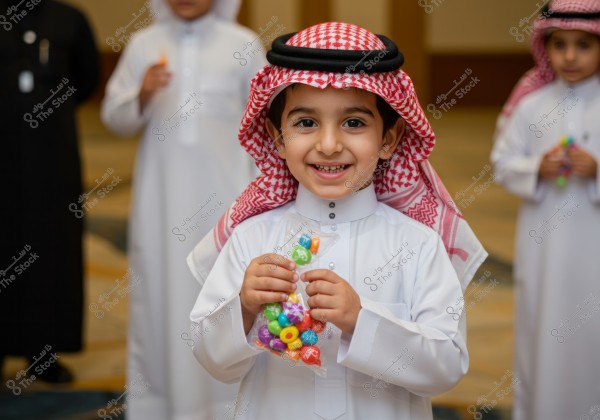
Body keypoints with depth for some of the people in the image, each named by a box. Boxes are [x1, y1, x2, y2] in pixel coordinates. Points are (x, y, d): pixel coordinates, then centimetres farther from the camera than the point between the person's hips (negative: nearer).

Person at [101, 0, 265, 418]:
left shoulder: (243, 44, 1)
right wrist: (142, 94, -16)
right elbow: (114, 117, 4)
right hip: (162, 197, 2)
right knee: (159, 296, 4)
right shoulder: (143, 44, 4)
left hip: (224, 195, -1)